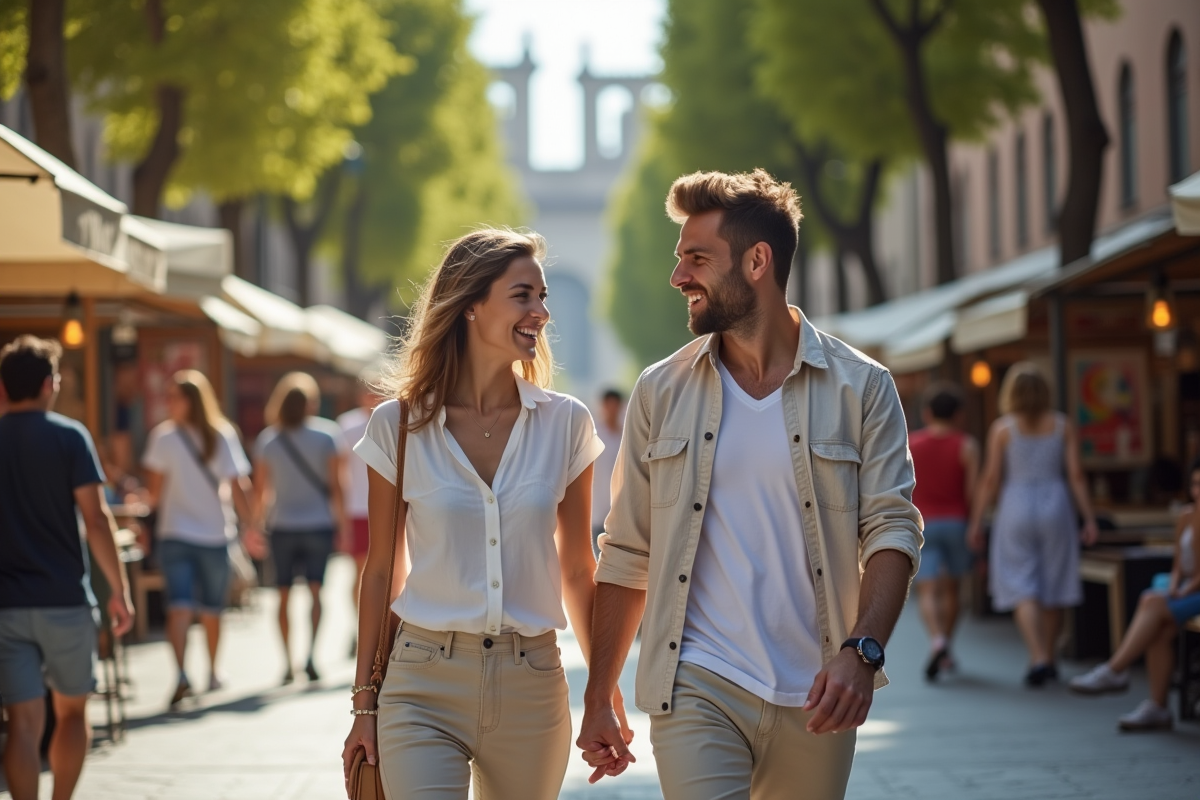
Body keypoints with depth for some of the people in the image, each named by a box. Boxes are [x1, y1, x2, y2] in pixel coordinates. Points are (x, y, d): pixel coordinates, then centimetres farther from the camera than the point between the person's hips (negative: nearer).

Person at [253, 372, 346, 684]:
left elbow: (260, 489, 3)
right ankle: (310, 654, -14)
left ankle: (288, 663, 5)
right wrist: (341, 520, 2)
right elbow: (336, 485, -5)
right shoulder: (327, 434, -4)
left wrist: (256, 523, 15)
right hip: (319, 523, -1)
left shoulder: (267, 440, 1)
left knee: (284, 595, 8)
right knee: (315, 590, 3)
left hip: (282, 526, 1)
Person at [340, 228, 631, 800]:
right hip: (424, 688, -2)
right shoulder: (399, 424, -1)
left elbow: (578, 571, 9)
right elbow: (380, 571, 5)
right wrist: (364, 705, 5)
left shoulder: (565, 424, 2)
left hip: (531, 686, 2)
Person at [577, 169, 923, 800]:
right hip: (697, 693, 0)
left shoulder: (861, 387, 2)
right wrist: (598, 701, 7)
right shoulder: (660, 392, 6)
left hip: (814, 700, 0)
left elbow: (892, 529, -3)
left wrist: (861, 651, -19)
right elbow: (627, 555, 9)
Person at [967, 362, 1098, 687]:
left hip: (1016, 509, -2)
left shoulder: (1002, 428, -4)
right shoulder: (1062, 426, 2)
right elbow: (1076, 474, -2)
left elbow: (990, 480, -5)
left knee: (1023, 590, -2)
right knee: (1053, 588, 12)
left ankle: (1038, 659, -17)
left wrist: (976, 522, 2)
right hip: (1055, 506, 2)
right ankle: (1049, 659, 21)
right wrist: (1089, 519, 2)